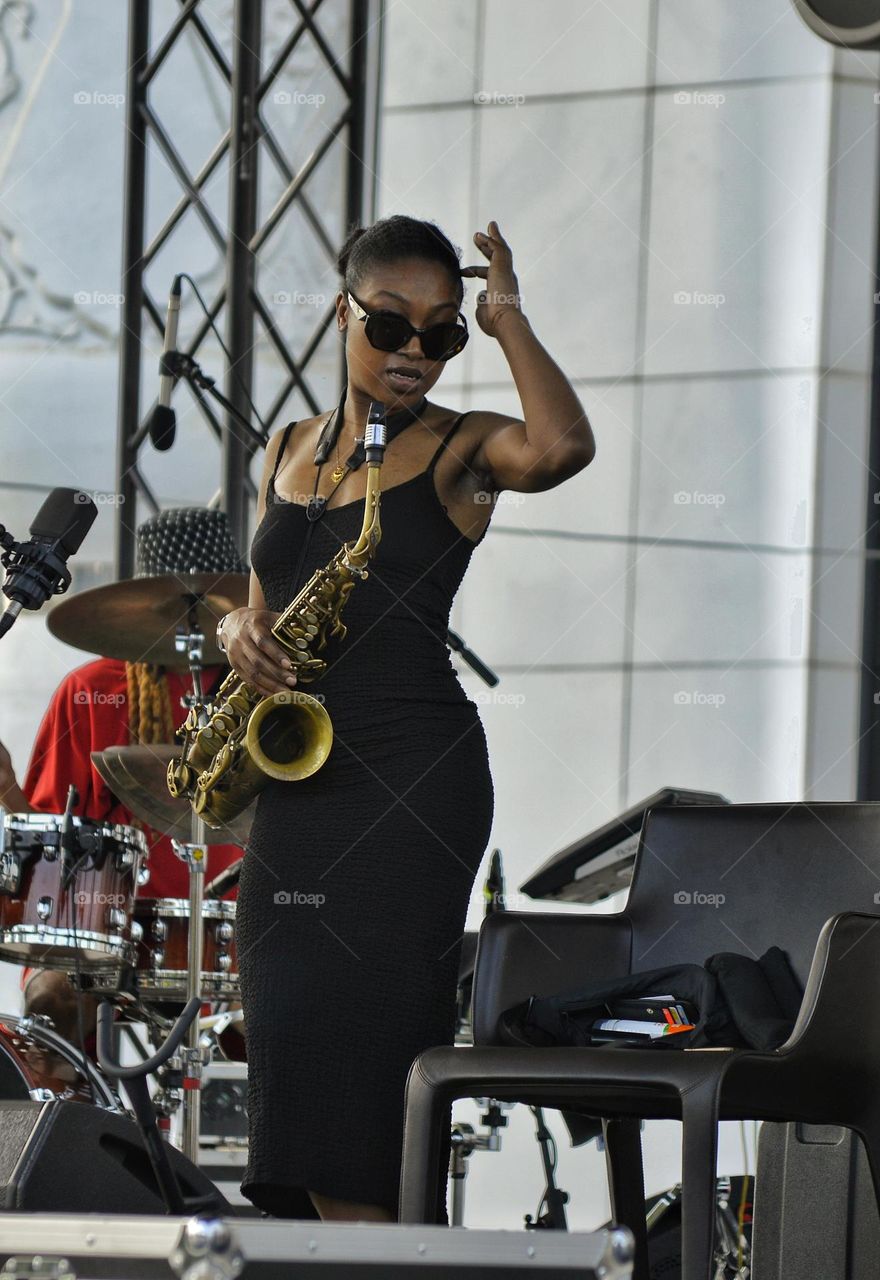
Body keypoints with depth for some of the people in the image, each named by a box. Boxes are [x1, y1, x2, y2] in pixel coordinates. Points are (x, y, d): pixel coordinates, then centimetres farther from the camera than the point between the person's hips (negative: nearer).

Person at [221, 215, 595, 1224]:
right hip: (294, 787, 7)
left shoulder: (461, 451, -2)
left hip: (412, 785, -6)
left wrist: (507, 317, -10)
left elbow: (562, 446, -24)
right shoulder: (288, 451, 17)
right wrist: (241, 632, -1)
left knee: (354, 1054, -14)